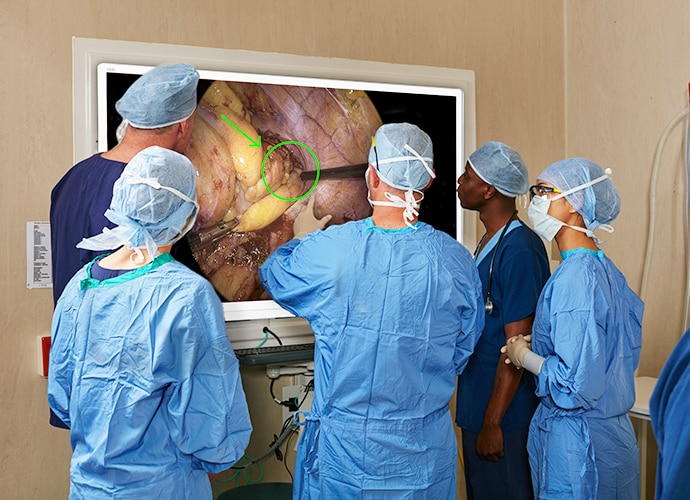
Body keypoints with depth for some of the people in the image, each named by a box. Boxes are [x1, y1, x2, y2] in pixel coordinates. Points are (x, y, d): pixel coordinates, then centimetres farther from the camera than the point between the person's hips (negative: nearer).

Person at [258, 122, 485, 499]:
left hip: (342, 451, -1)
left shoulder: (327, 250, -18)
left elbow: (272, 274, 5)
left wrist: (301, 237, 25)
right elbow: (461, 354, 2)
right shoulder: (456, 260, -12)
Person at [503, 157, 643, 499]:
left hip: (576, 443, -9)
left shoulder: (574, 277, -24)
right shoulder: (607, 269, 4)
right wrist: (541, 346, 6)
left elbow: (579, 384, -28)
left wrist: (525, 357, -11)